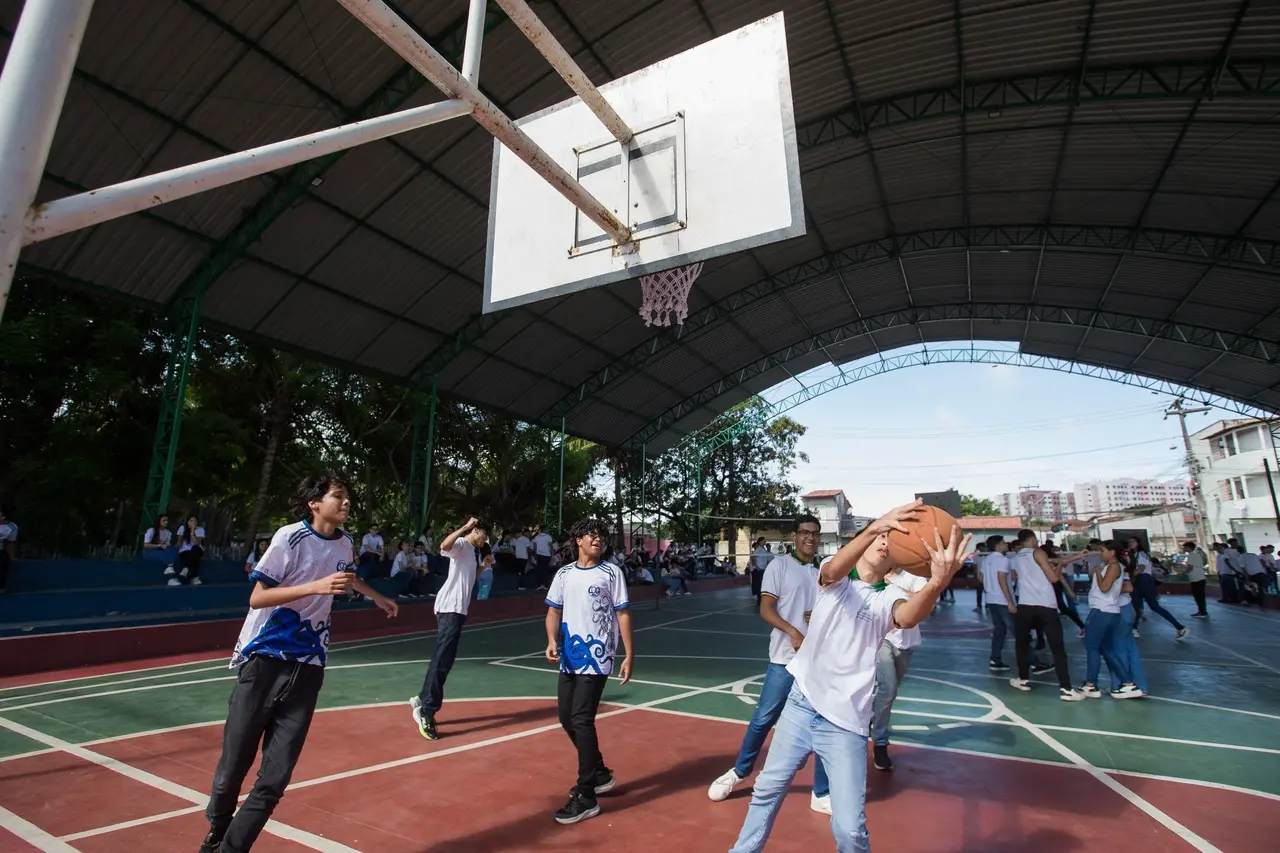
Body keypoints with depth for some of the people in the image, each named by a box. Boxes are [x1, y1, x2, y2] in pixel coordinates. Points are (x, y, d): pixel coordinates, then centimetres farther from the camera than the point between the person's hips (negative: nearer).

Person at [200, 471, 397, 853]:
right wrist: (315, 586, -28)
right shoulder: (290, 537, -13)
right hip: (265, 660, -4)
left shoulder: (347, 544, 4)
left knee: (275, 778, -2)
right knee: (233, 767, 6)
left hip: (308, 667, 4)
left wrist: (377, 596, 37)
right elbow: (257, 598, -17)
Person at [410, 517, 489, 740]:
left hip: (458, 608, 10)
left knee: (443, 660, 15)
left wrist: (484, 566, 21)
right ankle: (426, 713, -7)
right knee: (442, 660, -10)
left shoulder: (473, 551, 19)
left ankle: (423, 701, 25)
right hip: (450, 607, -10)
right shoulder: (461, 544, -9)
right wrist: (466, 526, -29)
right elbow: (444, 546, -33)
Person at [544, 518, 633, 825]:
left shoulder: (611, 573, -3)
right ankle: (600, 774, 34)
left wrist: (630, 654, -7)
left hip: (597, 657, -6)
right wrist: (552, 641, -6)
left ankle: (586, 797, 5)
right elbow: (554, 611, 12)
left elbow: (623, 614, -2)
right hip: (569, 658, 6)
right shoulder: (564, 574, 8)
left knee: (581, 720, -9)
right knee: (567, 718, 13)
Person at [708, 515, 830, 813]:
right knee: (763, 719, 3)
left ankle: (821, 793, 26)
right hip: (785, 659, -3)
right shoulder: (779, 565, -3)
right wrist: (793, 632, -23)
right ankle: (739, 772, 26)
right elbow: (766, 610, -9)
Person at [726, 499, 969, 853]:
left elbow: (908, 616, -30)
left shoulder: (889, 597, -5)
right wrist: (873, 527, -48)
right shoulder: (834, 579, -2)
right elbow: (833, 570, -28)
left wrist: (937, 584, -54)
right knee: (767, 789, 17)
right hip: (801, 705, 2)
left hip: (845, 722, -2)